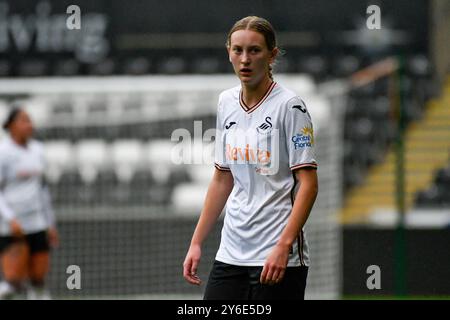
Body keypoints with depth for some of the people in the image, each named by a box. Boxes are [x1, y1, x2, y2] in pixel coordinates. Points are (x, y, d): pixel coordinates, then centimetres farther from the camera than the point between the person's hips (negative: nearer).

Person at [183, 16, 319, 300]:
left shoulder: (289, 106, -9)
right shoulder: (227, 103, 10)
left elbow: (308, 184, -13)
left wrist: (283, 246, -23)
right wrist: (197, 242, 14)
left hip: (277, 259, -6)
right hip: (231, 253, 6)